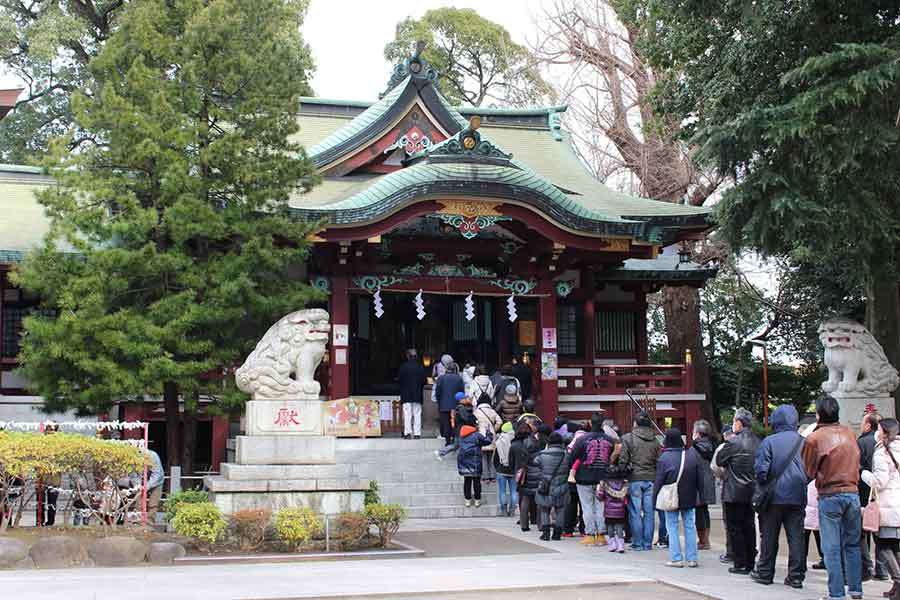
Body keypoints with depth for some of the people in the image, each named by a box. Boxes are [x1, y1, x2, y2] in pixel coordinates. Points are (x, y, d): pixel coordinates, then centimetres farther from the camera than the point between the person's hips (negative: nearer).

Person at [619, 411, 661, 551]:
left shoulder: (628, 438, -5)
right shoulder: (655, 441, 7)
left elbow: (623, 459, -7)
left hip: (635, 478, -3)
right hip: (651, 479, 3)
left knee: (635, 513, 2)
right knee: (649, 512, 7)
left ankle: (637, 543, 3)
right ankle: (648, 543, 10)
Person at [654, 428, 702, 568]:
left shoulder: (664, 458, -13)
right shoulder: (692, 455, -1)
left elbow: (658, 481, -8)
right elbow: (699, 479, 5)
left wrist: (655, 499, 0)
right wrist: (699, 495, 13)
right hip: (689, 498, 3)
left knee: (672, 526, 4)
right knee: (690, 526, 9)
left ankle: (676, 559, 0)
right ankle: (692, 558, 10)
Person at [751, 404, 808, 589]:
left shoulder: (769, 442, -9)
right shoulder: (803, 442, 0)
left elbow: (761, 469, -11)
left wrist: (762, 488, 6)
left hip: (774, 497, -2)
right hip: (797, 497, 2)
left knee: (769, 537, 8)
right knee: (796, 537, 6)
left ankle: (765, 573, 15)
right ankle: (796, 576, 6)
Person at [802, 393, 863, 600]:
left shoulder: (814, 438, -8)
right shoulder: (849, 433, 5)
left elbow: (808, 472, -2)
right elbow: (857, 462, 16)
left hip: (829, 496, -4)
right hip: (853, 492, 4)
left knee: (832, 548, 0)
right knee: (852, 544, 14)